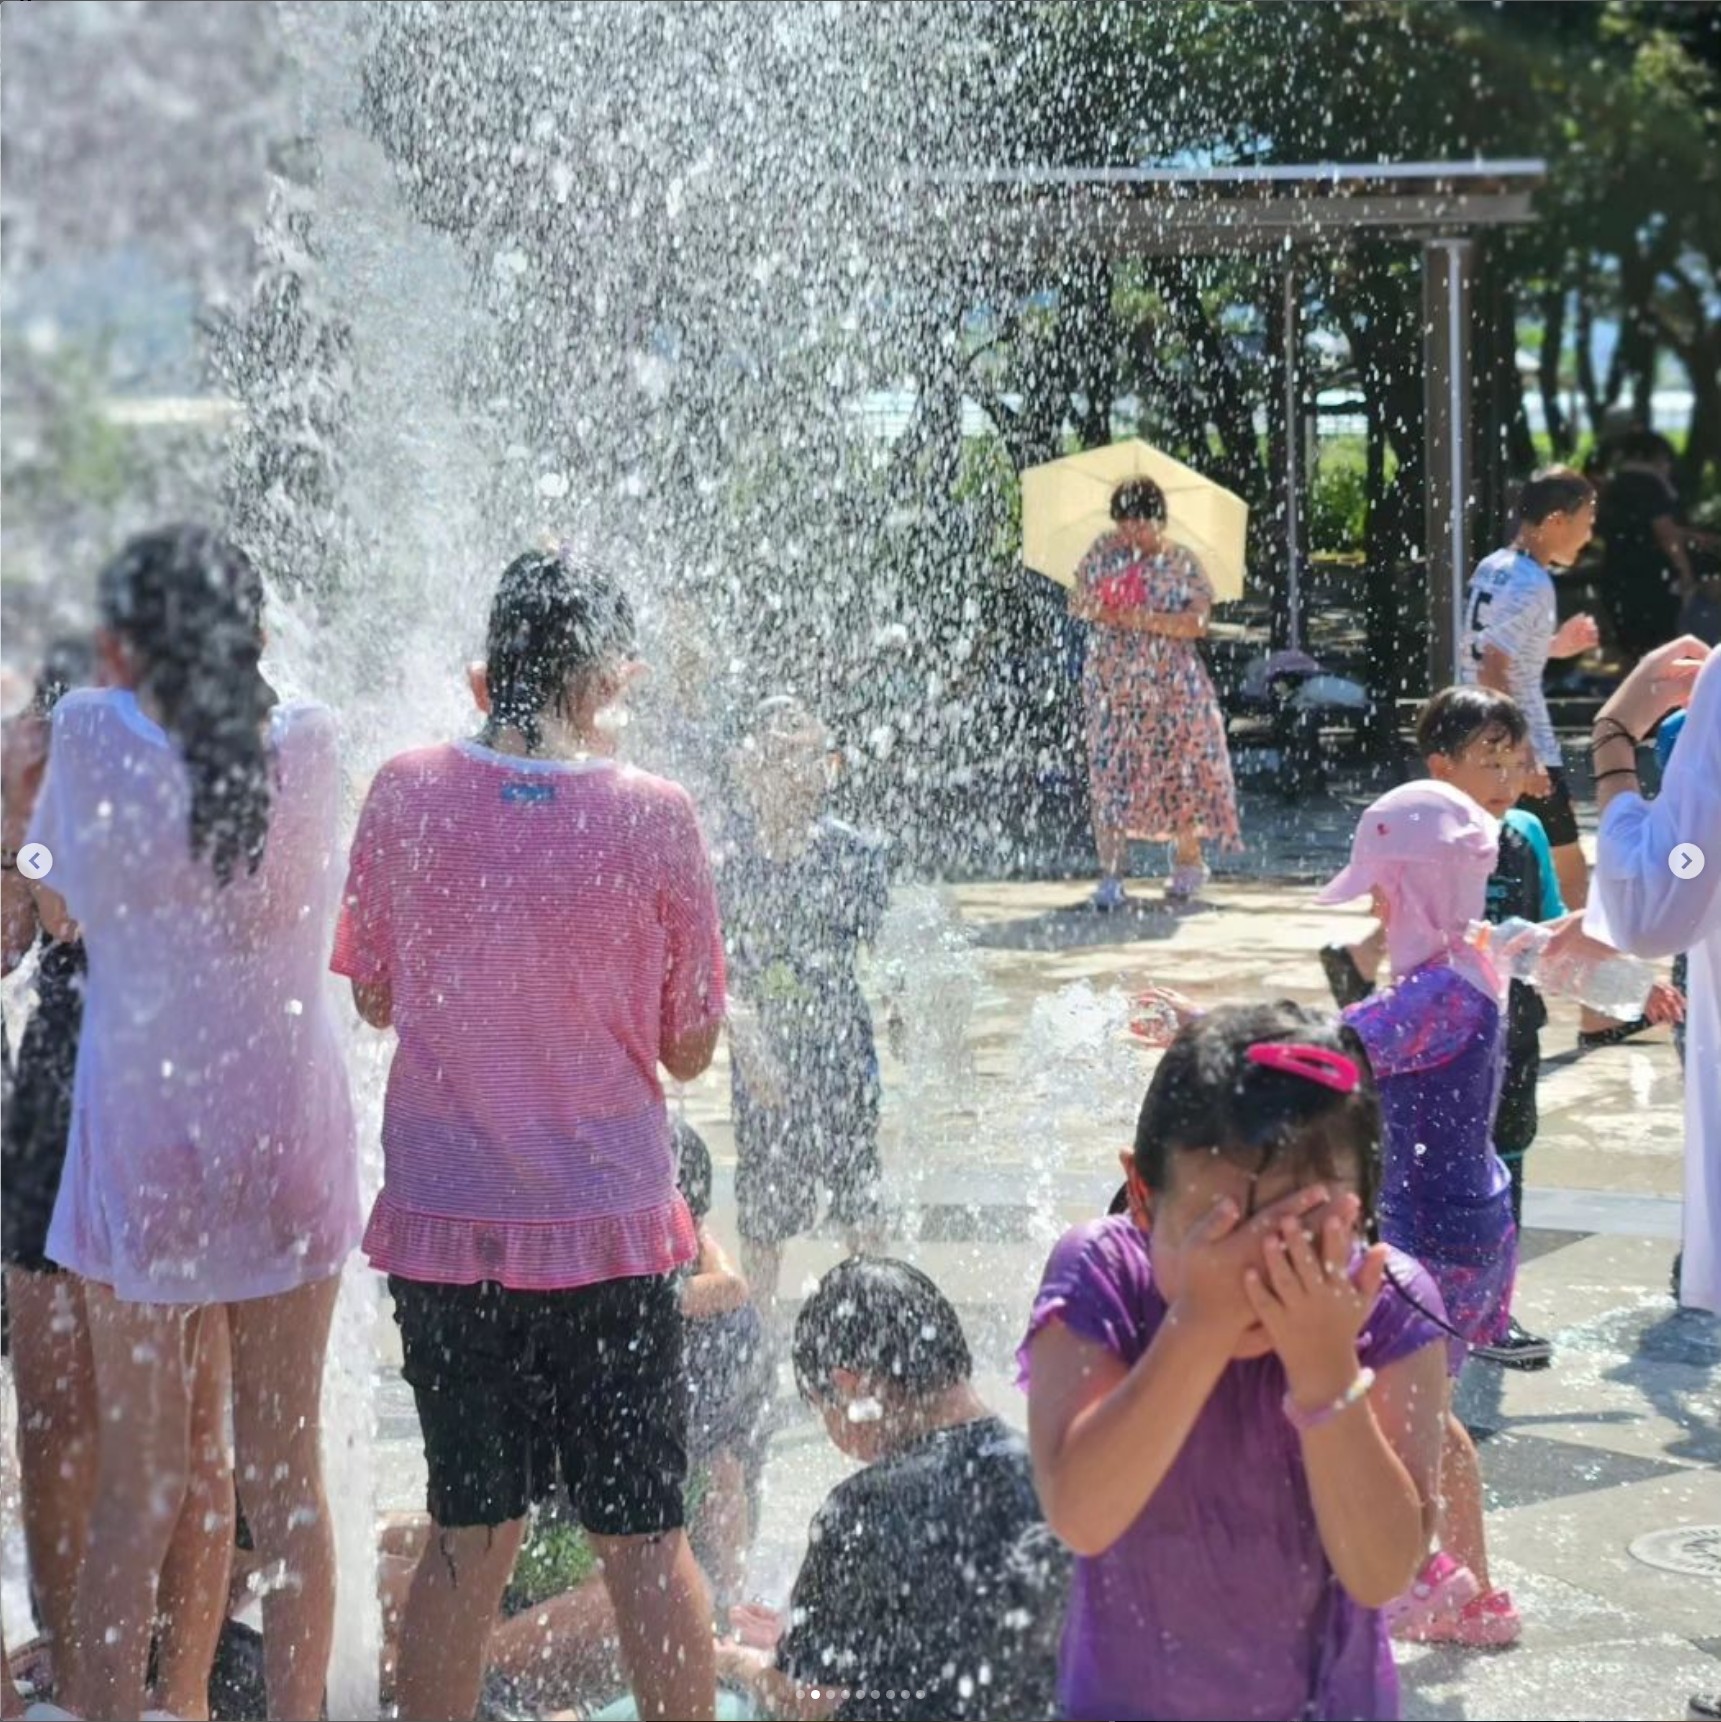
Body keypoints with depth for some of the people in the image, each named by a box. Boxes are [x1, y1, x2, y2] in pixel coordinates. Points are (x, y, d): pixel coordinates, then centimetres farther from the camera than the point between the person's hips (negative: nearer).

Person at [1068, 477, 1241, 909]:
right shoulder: (1103, 552, 7)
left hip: (1169, 686, -2)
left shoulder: (1181, 564, -2)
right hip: (1109, 684, 2)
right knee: (1107, 776, -7)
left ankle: (1188, 863, 25)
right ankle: (1112, 876, -6)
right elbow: (1076, 603, 12)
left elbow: (1197, 622, -11)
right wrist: (1098, 609, -11)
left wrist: (1144, 619, -23)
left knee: (1176, 772, 4)